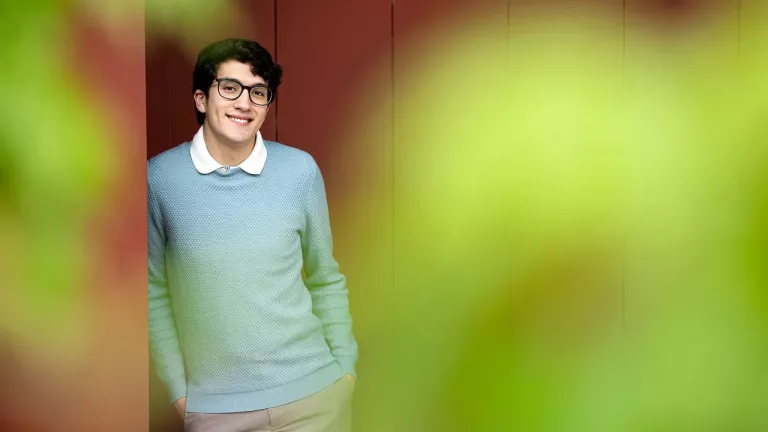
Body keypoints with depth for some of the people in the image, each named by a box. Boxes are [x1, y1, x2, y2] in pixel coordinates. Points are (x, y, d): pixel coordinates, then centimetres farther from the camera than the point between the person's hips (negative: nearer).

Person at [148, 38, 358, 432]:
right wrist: (177, 388, 1)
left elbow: (326, 280, 5)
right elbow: (154, 289, 2)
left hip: (312, 391, 0)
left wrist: (345, 367, 2)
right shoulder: (160, 177, -6)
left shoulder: (301, 170, -4)